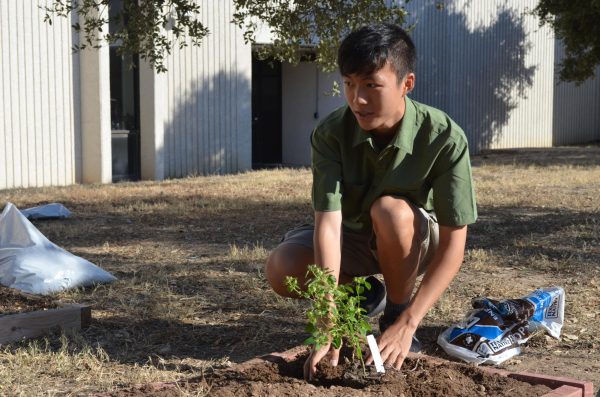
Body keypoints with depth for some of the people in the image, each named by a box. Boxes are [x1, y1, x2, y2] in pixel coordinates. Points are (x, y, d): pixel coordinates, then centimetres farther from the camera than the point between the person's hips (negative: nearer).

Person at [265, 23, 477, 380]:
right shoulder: (331, 133, -24)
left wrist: (406, 325, -35)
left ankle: (396, 314, -10)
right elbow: (329, 222, -33)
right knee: (282, 269, -26)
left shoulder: (444, 137, -29)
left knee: (390, 209, -36)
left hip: (415, 241, -2)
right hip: (354, 238, 2)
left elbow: (454, 245, -28)